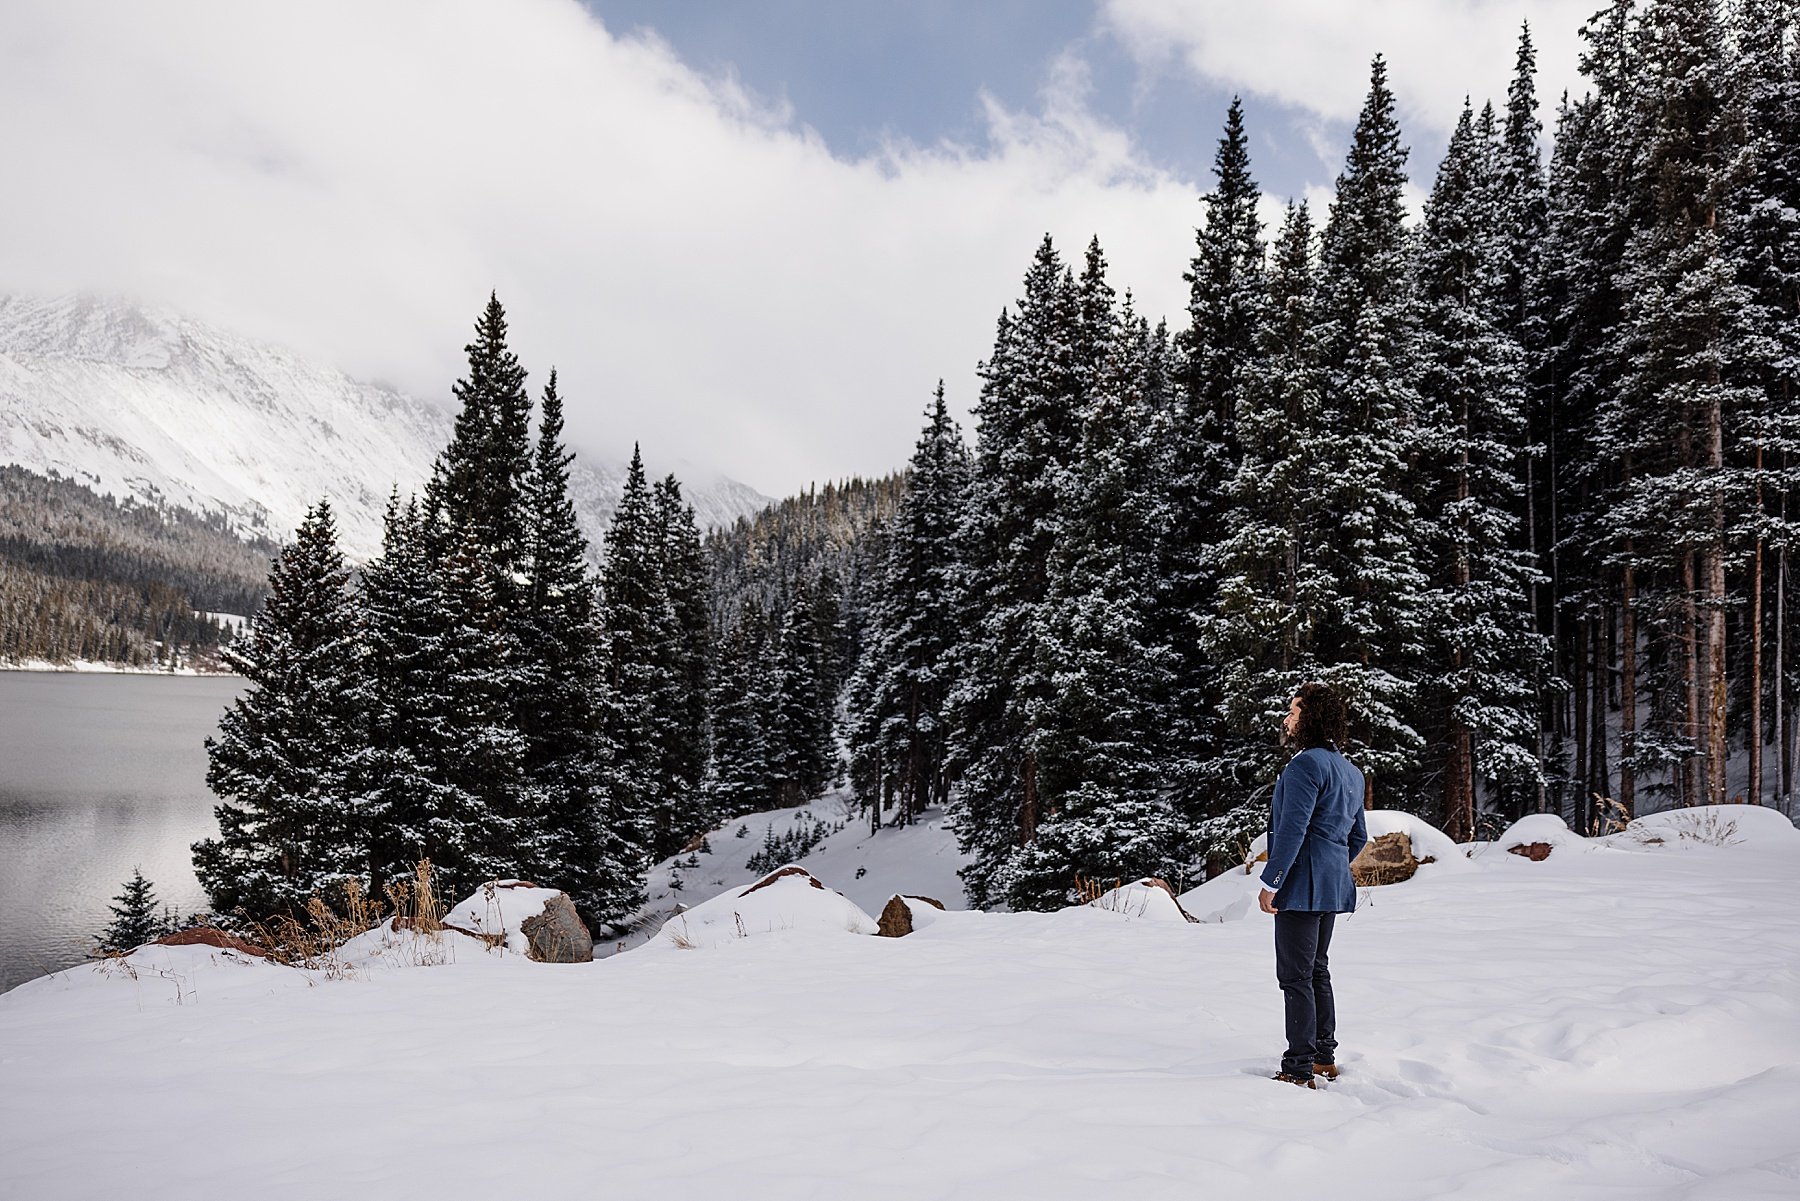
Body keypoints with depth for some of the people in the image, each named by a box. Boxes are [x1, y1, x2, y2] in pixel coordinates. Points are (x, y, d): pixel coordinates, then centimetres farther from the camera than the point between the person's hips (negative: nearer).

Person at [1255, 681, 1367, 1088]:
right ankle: (1324, 1057, 27)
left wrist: (1271, 882, -19)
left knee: (1295, 977, -5)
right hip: (1333, 887, 10)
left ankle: (1299, 1071, -2)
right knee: (1317, 971, 19)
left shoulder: (1306, 765, -17)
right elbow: (1358, 836, 20)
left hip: (1300, 887, -10)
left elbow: (1292, 829, -23)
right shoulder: (1351, 771, 15)